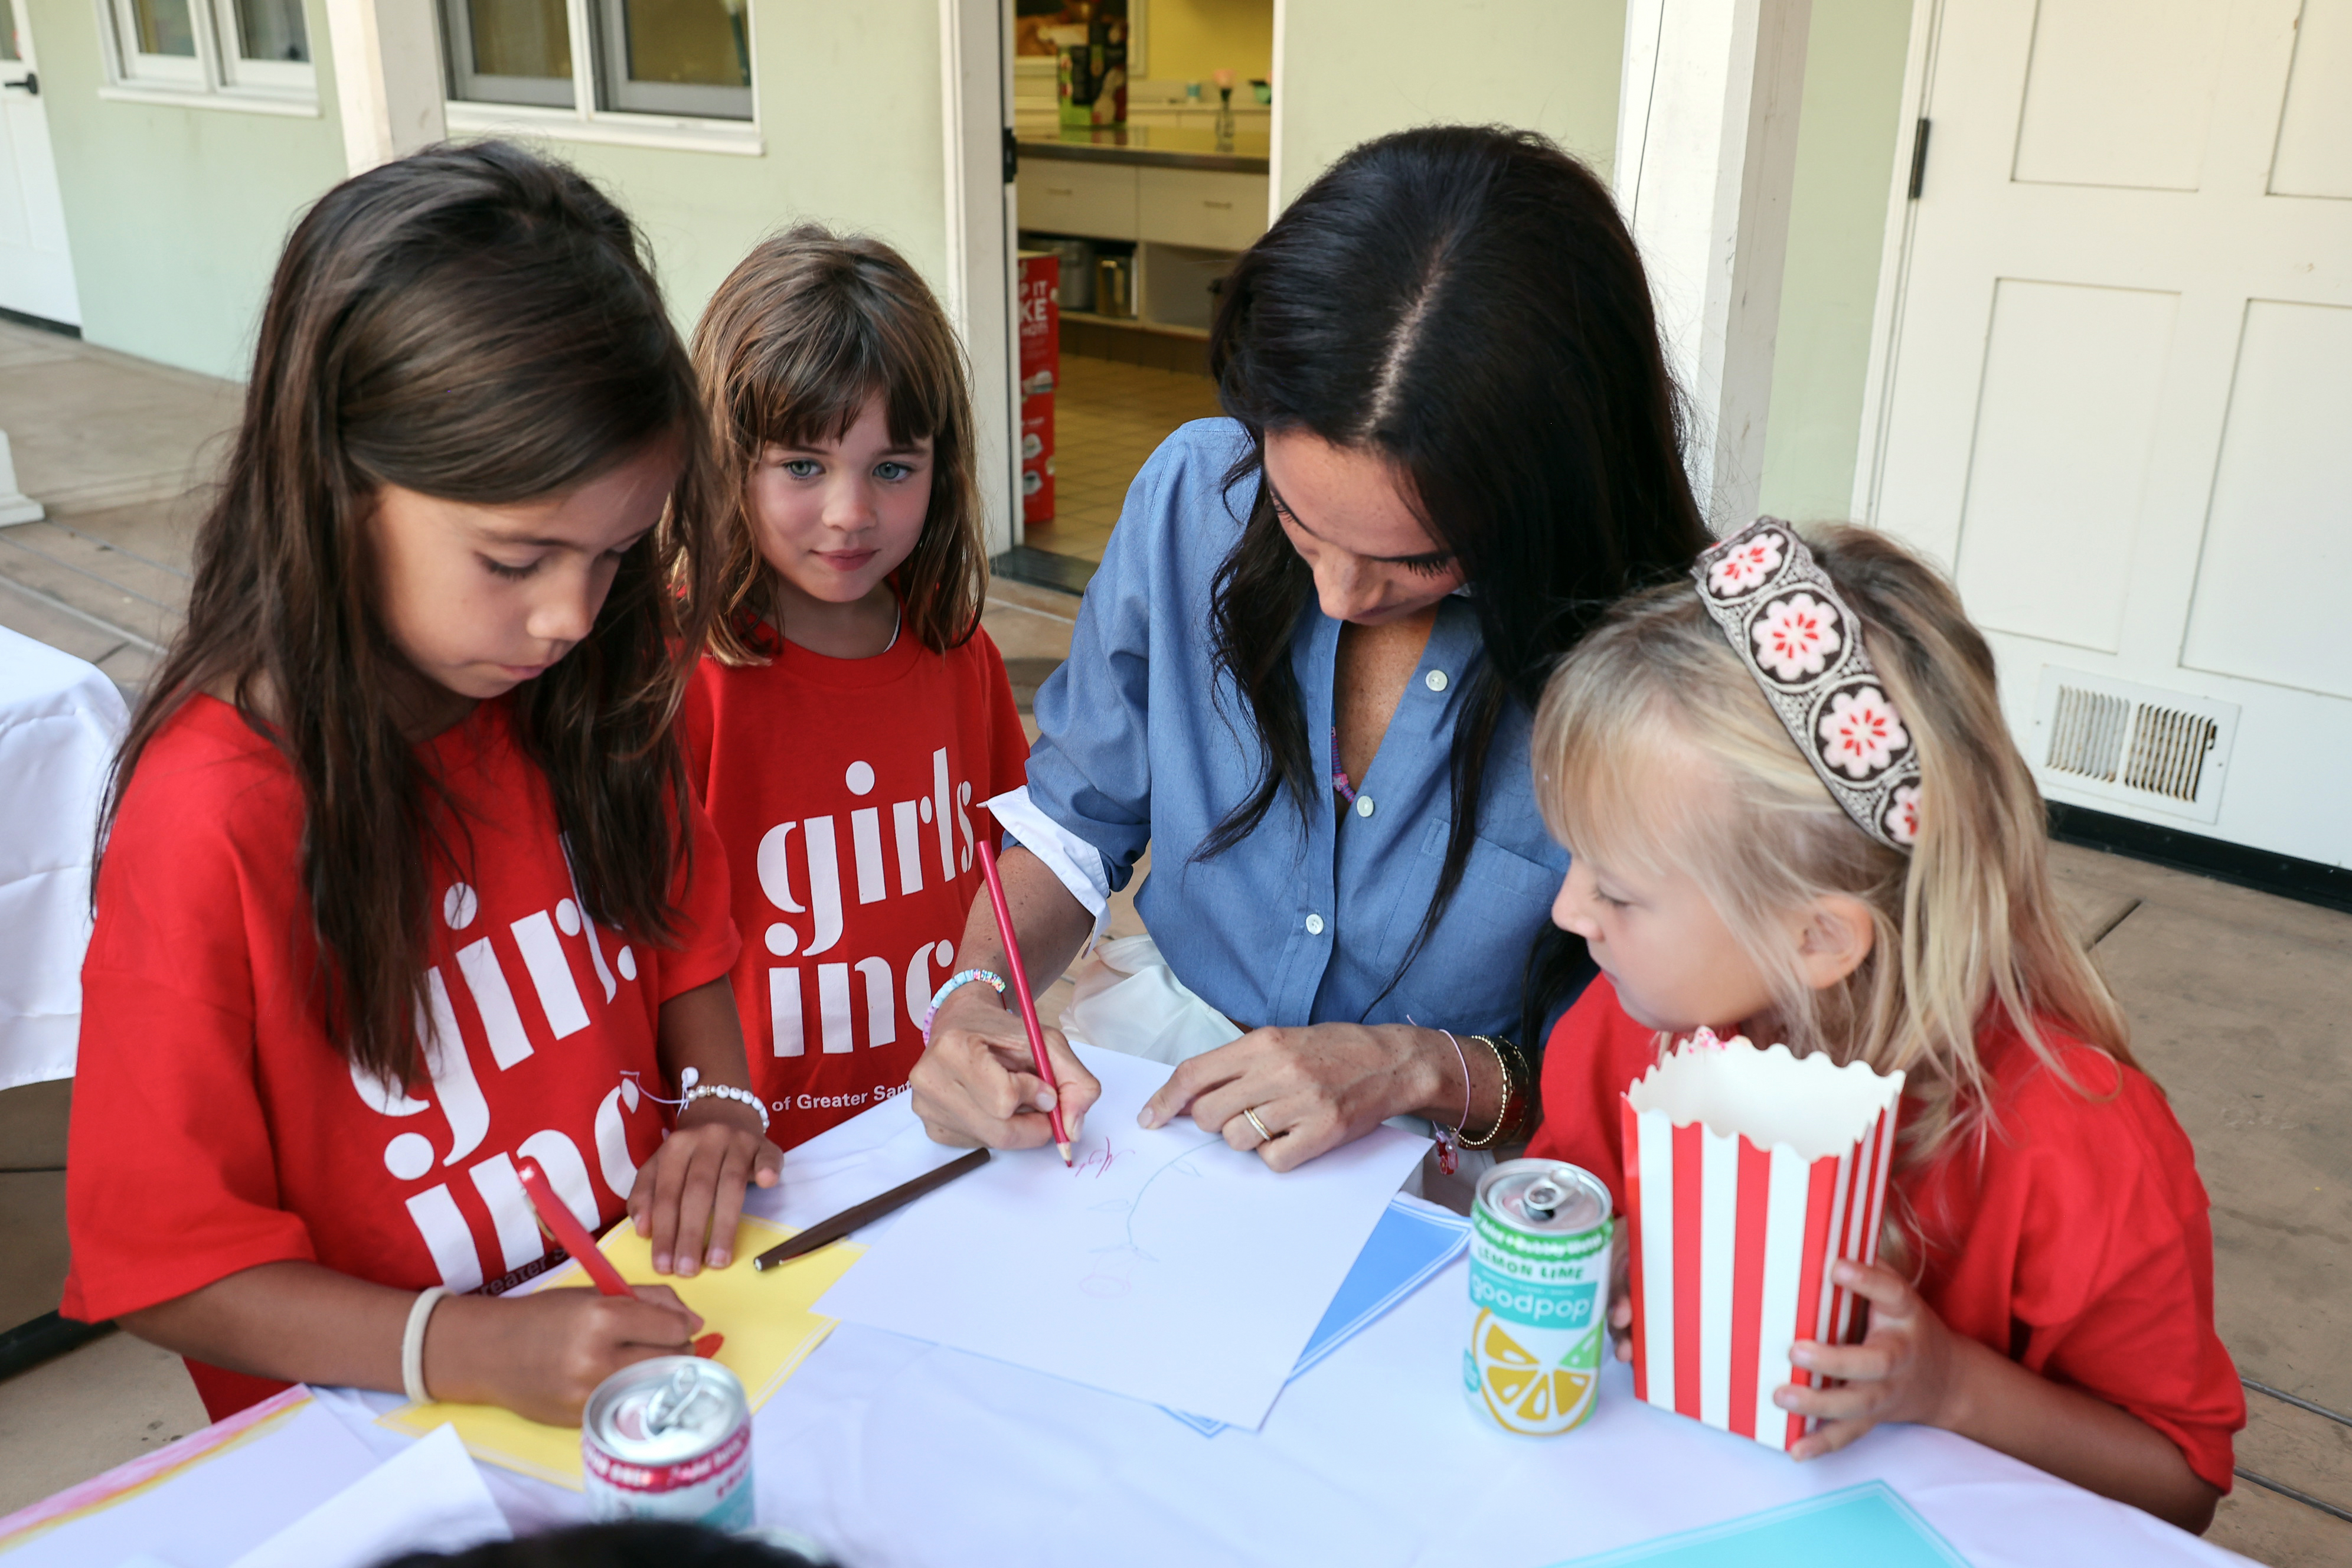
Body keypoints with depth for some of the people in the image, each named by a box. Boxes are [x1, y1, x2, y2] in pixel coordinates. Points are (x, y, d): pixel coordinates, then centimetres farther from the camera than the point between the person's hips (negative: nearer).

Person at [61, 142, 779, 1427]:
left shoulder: (583, 697, -2)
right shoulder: (215, 823, -19)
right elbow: (164, 1265, -12)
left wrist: (718, 1103, -5)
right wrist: (469, 1348, -25)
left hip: (647, 1330, 2)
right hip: (380, 1435, -1)